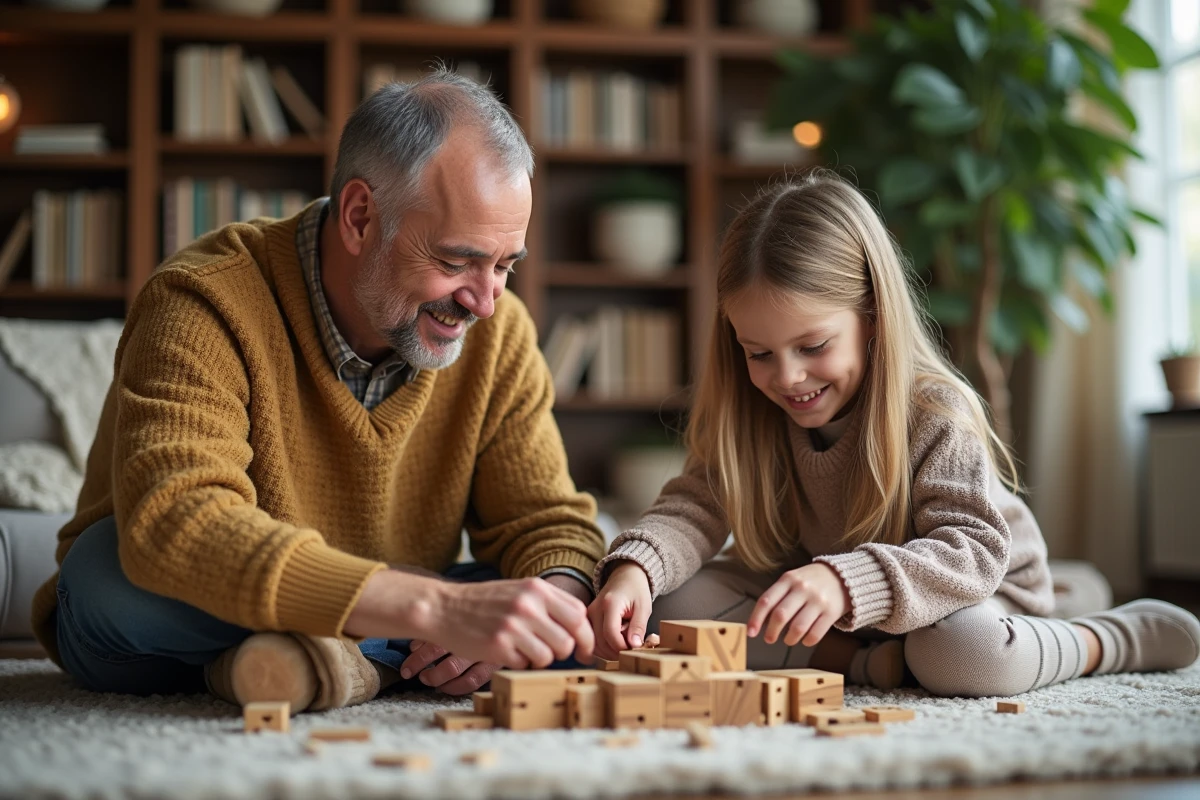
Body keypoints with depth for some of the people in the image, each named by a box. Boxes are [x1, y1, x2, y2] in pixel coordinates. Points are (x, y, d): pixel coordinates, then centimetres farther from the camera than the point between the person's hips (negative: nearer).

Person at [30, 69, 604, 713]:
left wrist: (552, 600, -30)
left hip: (379, 618, 4)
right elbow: (170, 524, -40)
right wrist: (439, 606, -49)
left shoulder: (498, 332, -7)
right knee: (108, 571, -36)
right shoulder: (206, 304, -24)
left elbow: (551, 525, -4)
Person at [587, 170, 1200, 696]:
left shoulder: (933, 413, -26)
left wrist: (845, 581, -54)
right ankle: (861, 661, -21)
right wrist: (633, 569, -42)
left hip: (970, 596, -4)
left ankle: (1114, 640, -10)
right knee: (675, 597, -17)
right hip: (831, 613, 5)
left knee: (961, 654, -41)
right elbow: (696, 506, -18)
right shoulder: (747, 415, -10)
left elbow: (975, 549, -35)